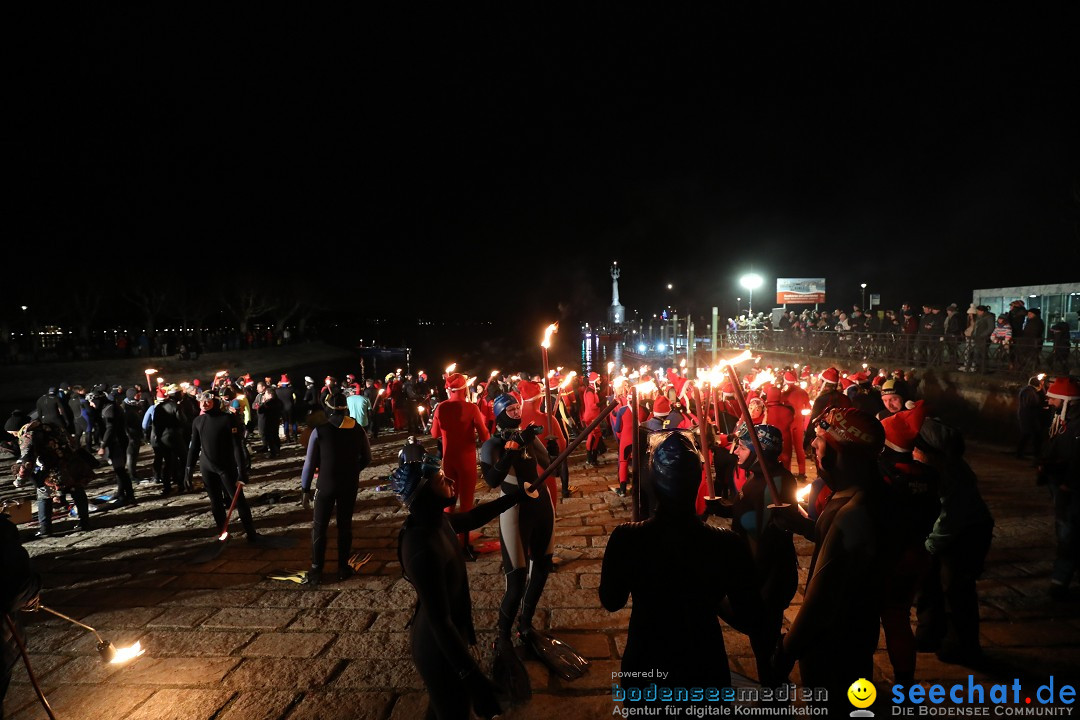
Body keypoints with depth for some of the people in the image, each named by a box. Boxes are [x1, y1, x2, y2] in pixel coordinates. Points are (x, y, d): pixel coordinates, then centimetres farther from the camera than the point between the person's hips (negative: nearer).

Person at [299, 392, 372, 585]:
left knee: (319, 527, 9)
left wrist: (305, 489, 0)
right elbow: (367, 459, 5)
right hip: (350, 484, 2)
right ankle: (343, 567, 19)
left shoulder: (320, 430, -12)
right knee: (345, 525, 12)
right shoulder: (358, 429, -4)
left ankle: (316, 570, 13)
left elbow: (310, 462, -9)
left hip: (326, 483, -2)